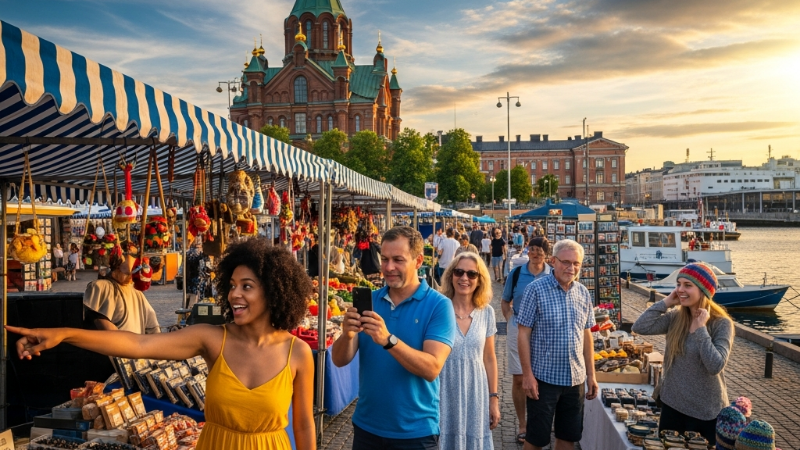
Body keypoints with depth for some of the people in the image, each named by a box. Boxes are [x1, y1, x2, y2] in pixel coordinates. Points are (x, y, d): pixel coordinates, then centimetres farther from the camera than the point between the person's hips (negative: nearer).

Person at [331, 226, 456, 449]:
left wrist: (388, 340, -34)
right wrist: (347, 335, -25)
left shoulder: (439, 305, -11)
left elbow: (432, 369, -22)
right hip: (366, 427, 3)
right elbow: (339, 360, -4)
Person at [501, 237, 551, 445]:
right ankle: (523, 425, 18)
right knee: (518, 379, 5)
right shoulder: (517, 273, 0)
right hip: (518, 331, 1)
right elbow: (505, 302, 10)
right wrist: (511, 321, -2)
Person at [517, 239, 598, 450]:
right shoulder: (536, 289, -12)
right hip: (544, 377, -5)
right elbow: (523, 334, -11)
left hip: (576, 378, 5)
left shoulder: (583, 293, 4)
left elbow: (586, 336, 11)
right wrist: (527, 374, -14)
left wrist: (591, 374, 10)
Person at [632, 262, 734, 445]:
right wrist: (666, 302, -11)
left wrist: (700, 329, -22)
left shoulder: (721, 323, -14)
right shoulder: (675, 317, -1)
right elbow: (640, 327, -13)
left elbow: (715, 366, -25)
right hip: (672, 405, 4)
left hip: (706, 413, -4)